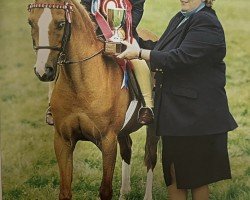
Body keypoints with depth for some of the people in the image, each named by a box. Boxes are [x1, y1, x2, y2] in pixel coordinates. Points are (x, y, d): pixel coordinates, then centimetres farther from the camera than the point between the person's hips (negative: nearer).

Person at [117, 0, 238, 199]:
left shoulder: (206, 23, -17)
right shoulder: (180, 19, 13)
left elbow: (181, 57, -25)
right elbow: (161, 48, 17)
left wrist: (140, 53, -21)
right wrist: (135, 42, 1)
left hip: (197, 114, -9)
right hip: (173, 111, 9)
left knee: (197, 177, 3)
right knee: (174, 174, 13)